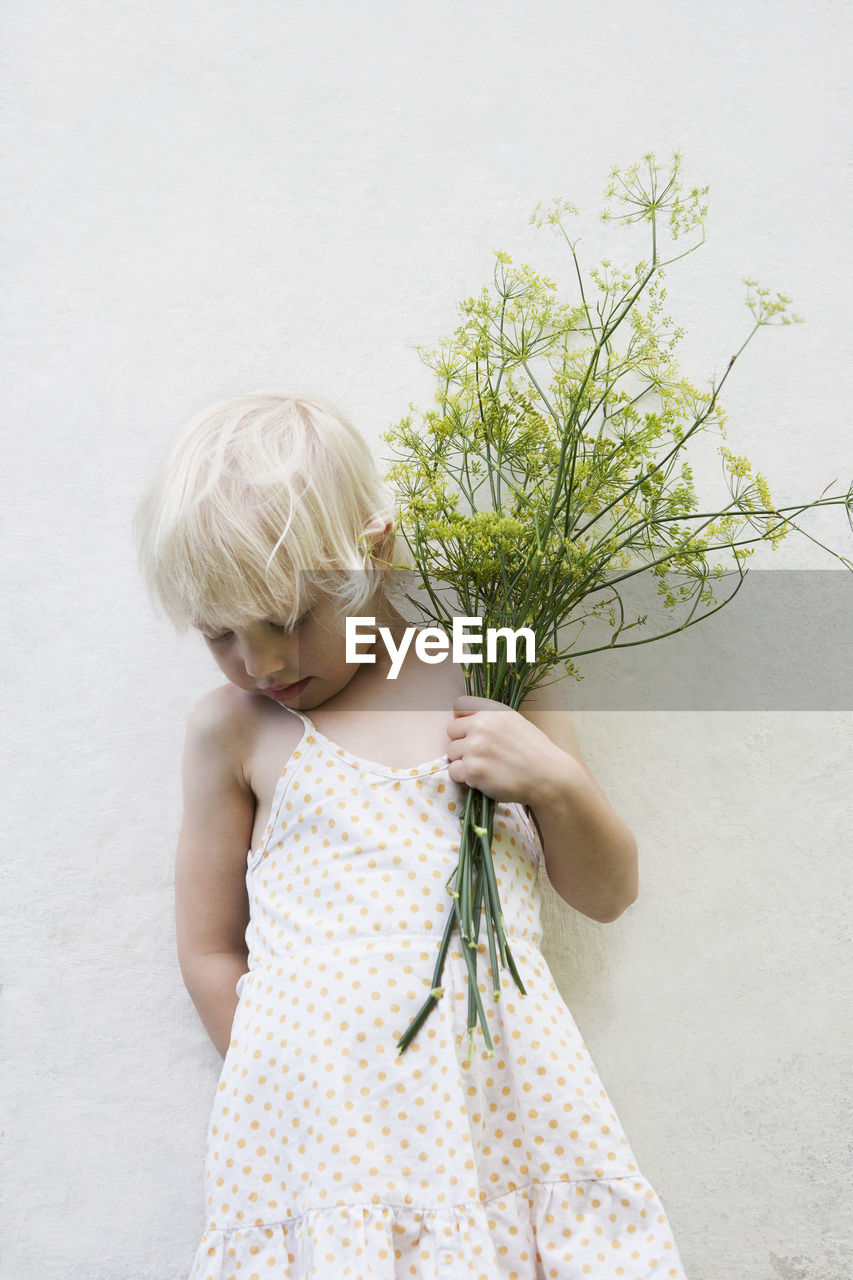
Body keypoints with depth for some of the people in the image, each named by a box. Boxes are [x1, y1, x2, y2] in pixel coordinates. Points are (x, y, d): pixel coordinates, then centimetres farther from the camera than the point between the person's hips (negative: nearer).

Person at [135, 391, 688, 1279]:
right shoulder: (232, 729, 3)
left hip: (502, 1091, 1)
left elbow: (608, 896, 10)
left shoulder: (496, 685, 4)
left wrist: (557, 782, -8)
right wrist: (292, 1089, 1)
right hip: (316, 1103, 0)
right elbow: (210, 949, 9)